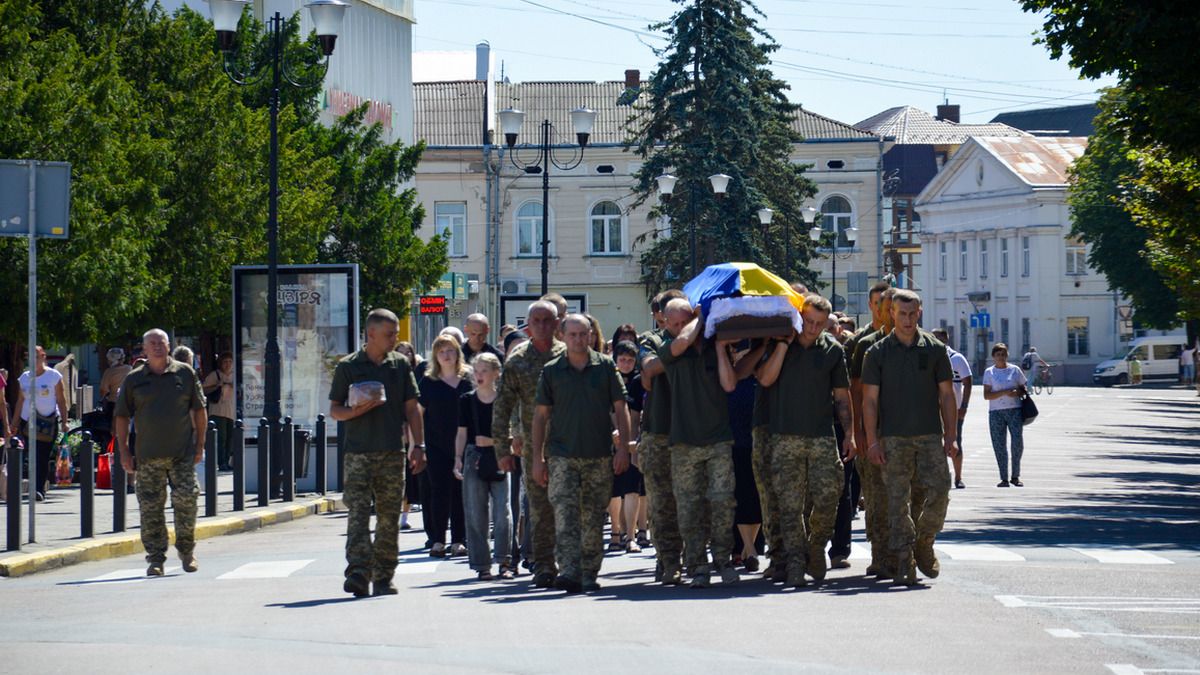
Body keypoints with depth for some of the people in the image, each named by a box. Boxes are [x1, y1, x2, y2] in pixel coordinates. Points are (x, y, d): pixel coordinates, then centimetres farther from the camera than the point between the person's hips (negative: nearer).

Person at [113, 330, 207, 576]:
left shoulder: (185, 373, 7)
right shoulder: (134, 379, 7)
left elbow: (199, 410, 10)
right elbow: (121, 416, 9)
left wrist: (200, 445, 5)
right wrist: (124, 451, 3)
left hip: (182, 454, -1)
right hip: (148, 456, 1)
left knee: (186, 500, -5)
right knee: (150, 508, 0)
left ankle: (187, 551, 13)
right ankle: (156, 558, 7)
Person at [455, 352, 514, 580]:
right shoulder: (467, 400, 7)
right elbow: (462, 433, 9)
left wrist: (492, 441, -9)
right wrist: (458, 458, 0)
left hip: (499, 459, -2)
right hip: (474, 458, 2)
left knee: (502, 511, -8)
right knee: (475, 514, 0)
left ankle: (504, 561, 0)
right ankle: (482, 565, 5)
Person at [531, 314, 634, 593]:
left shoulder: (605, 367, 5)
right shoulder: (552, 371, 5)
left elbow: (620, 409, 6)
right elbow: (541, 415, 8)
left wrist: (623, 448, -2)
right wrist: (537, 457, 3)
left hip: (599, 456, 1)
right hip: (562, 456, -1)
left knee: (594, 519, 5)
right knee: (564, 515, -13)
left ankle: (589, 574, 13)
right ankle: (569, 571, -21)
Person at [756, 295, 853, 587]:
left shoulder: (832, 349, 8)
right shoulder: (775, 345, 5)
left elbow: (842, 396, 13)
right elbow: (765, 379, -10)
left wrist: (850, 433, 7)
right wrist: (784, 342, -9)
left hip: (822, 437, 1)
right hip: (785, 437, -1)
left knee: (828, 498, -6)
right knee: (790, 503, -4)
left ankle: (816, 548, 17)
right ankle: (795, 561, -1)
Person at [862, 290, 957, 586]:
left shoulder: (935, 349, 8)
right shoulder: (878, 353, 4)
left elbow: (946, 395, 10)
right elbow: (870, 399, 3)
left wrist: (950, 437, 3)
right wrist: (872, 442, -4)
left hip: (930, 437, 1)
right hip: (893, 439, -1)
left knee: (939, 492, -10)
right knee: (897, 500, -2)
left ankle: (924, 545, 12)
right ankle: (904, 561, 3)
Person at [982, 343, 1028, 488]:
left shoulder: (1015, 370, 10)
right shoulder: (989, 372, 5)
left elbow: (1023, 389, 15)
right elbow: (986, 395, -1)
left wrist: (1017, 393, -8)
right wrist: (1004, 393, -13)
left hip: (1014, 410, 0)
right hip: (996, 411, 0)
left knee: (1018, 442, -10)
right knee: (999, 445, -3)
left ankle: (1015, 476, 3)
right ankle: (1004, 478, 3)